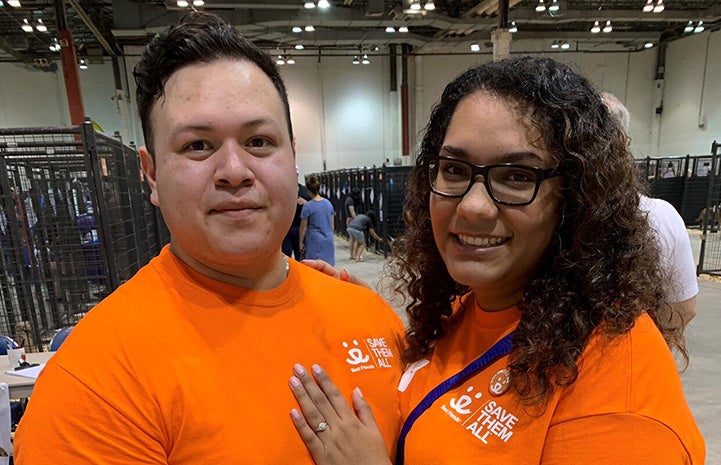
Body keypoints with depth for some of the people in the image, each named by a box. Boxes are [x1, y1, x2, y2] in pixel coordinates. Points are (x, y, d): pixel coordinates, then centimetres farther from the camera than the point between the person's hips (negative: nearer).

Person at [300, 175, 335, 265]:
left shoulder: (307, 206, -12)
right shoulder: (328, 203, 3)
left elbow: (304, 227, -7)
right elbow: (332, 223, 9)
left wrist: (301, 242, 3)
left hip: (315, 241, -5)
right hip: (328, 241, 5)